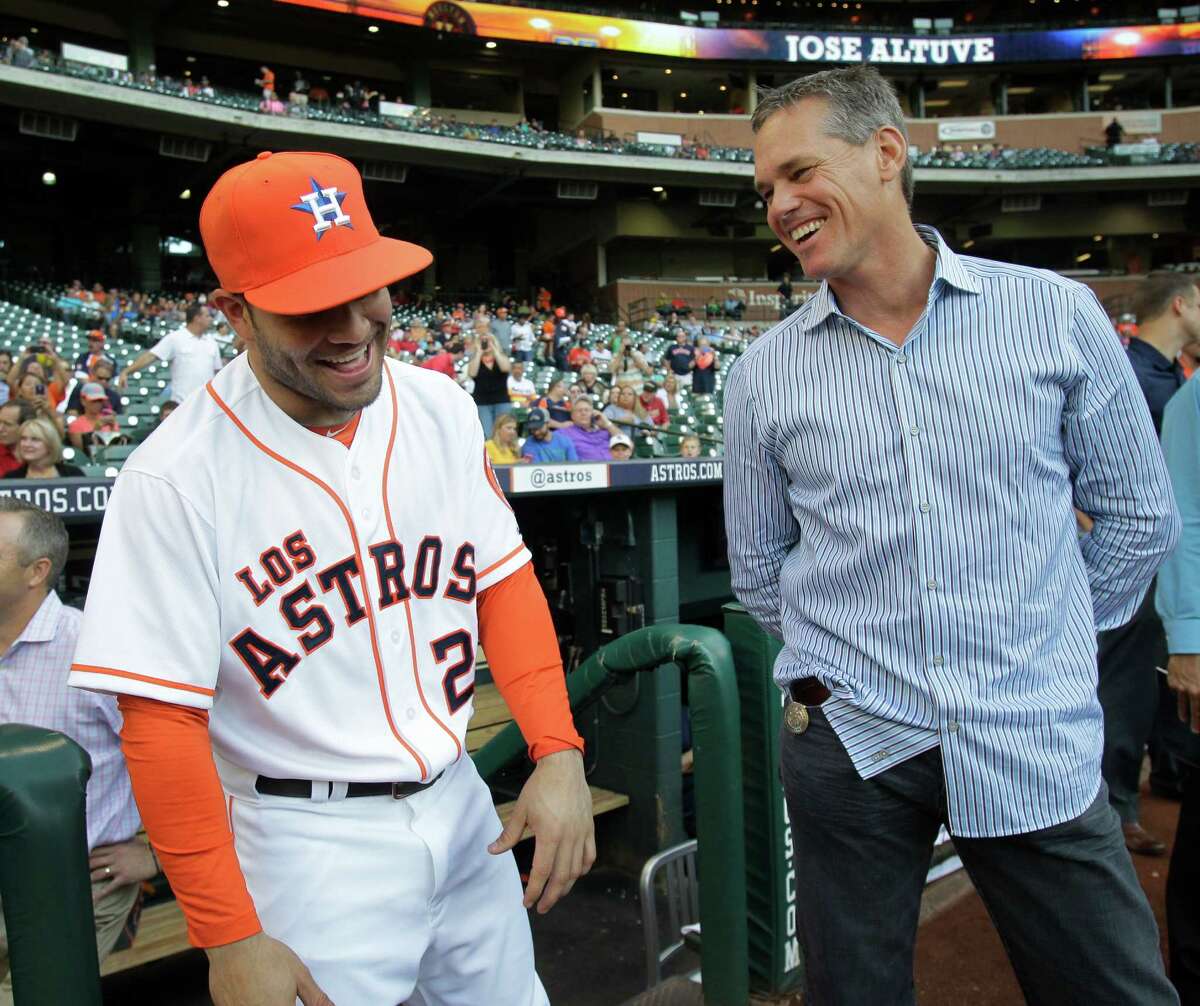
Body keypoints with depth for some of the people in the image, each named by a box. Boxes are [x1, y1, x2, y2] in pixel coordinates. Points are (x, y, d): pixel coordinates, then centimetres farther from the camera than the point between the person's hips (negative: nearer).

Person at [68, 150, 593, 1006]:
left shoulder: (444, 408, -2)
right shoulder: (177, 479, -18)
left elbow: (504, 580, 2)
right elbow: (163, 722, -15)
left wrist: (558, 750, -8)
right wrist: (228, 936, -14)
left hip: (461, 805, 5)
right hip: (310, 845, -5)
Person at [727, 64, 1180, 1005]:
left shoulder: (1056, 314, -2)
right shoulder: (764, 373, 0)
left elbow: (1138, 512, 7)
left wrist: (1046, 645, 9)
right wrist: (847, 657, 8)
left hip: (1036, 743, 0)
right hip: (850, 742, 1)